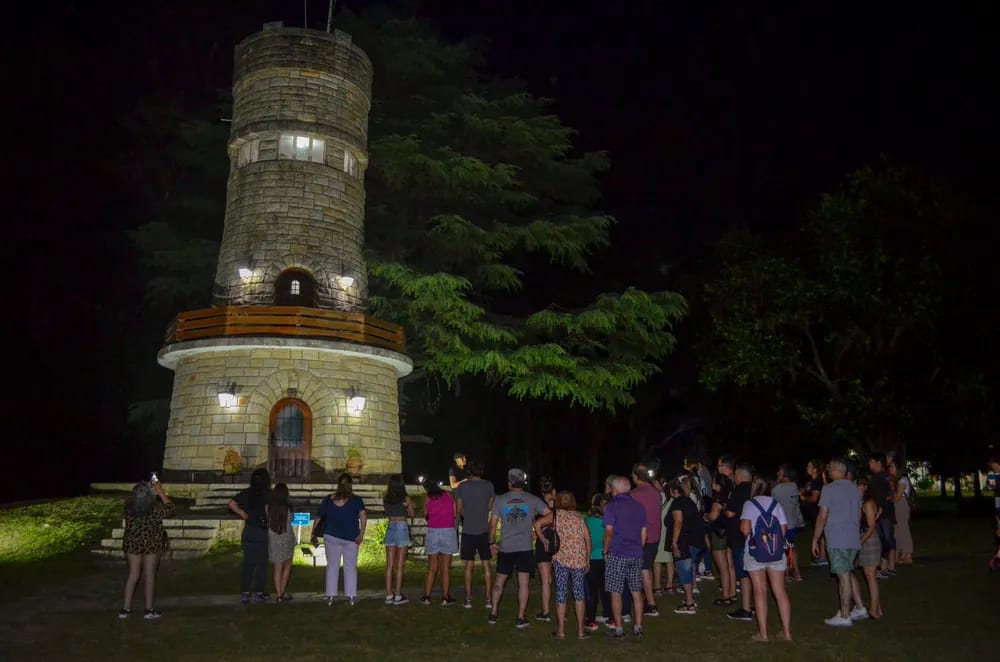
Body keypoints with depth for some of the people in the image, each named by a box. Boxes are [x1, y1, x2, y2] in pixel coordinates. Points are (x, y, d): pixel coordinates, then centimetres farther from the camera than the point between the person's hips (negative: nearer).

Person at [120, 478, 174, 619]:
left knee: (133, 575, 15)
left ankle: (125, 608, 18)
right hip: (151, 544, -3)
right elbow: (170, 508, 0)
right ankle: (149, 610, 12)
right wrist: (160, 491, 3)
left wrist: (150, 489, 15)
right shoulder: (155, 509, -20)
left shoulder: (128, 507, -12)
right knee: (149, 576, 6)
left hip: (132, 544, 3)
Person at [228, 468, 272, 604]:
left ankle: (245, 593, 9)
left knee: (248, 563, 9)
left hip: (248, 531, 4)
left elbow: (231, 503, -3)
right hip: (262, 532, -4)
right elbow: (268, 509, -23)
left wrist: (242, 513, 4)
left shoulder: (246, 493, 3)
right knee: (261, 564, 6)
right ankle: (259, 593, 10)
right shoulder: (267, 494, -11)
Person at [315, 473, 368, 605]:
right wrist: (361, 534, -13)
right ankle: (351, 597, 7)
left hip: (331, 536, 1)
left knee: (332, 566, 11)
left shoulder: (328, 499, 5)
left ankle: (330, 596, 9)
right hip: (351, 538, -1)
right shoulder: (356, 500, 0)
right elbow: (363, 516, -14)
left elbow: (319, 517, 5)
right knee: (350, 567, 8)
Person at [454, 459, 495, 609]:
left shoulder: (462, 486, -3)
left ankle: (468, 599, 7)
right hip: (484, 530, 0)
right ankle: (488, 599, 6)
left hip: (468, 530, 0)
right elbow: (490, 507, 6)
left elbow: (459, 509, 3)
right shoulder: (488, 486, -2)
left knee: (469, 565, 6)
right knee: (486, 565, 6)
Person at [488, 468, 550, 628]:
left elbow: (492, 524, -1)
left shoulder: (500, 500, -2)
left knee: (500, 580, 14)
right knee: (523, 583, 3)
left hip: (505, 548, 1)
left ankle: (493, 614, 19)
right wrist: (535, 523, 6)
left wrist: (492, 542, 10)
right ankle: (520, 618, 5)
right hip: (525, 547, -1)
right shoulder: (532, 499, -2)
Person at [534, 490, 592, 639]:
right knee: (579, 594, 11)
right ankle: (580, 630, 14)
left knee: (561, 595, 5)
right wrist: (587, 560, 15)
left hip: (561, 558, -2)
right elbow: (588, 538, 8)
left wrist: (543, 540, 1)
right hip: (579, 560, 2)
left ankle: (561, 630, 9)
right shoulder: (579, 517, 11)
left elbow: (537, 523, -12)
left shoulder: (555, 514, 3)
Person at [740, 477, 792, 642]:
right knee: (780, 591, 9)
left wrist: (742, 526, 8)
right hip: (777, 552, 3)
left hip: (755, 552, -3)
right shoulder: (776, 504, 6)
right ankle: (787, 631, 12)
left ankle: (763, 633, 2)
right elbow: (784, 530, 1)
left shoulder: (749, 504, -3)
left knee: (760, 591, 2)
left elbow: (745, 529, -14)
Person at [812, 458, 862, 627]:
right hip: (853, 539, 7)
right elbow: (859, 515, 20)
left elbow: (822, 516, -9)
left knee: (844, 575, -5)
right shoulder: (855, 489, 13)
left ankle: (845, 617, -1)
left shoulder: (829, 488, -8)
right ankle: (844, 611, 19)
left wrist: (815, 539, -3)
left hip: (837, 540, -7)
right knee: (845, 575, 14)